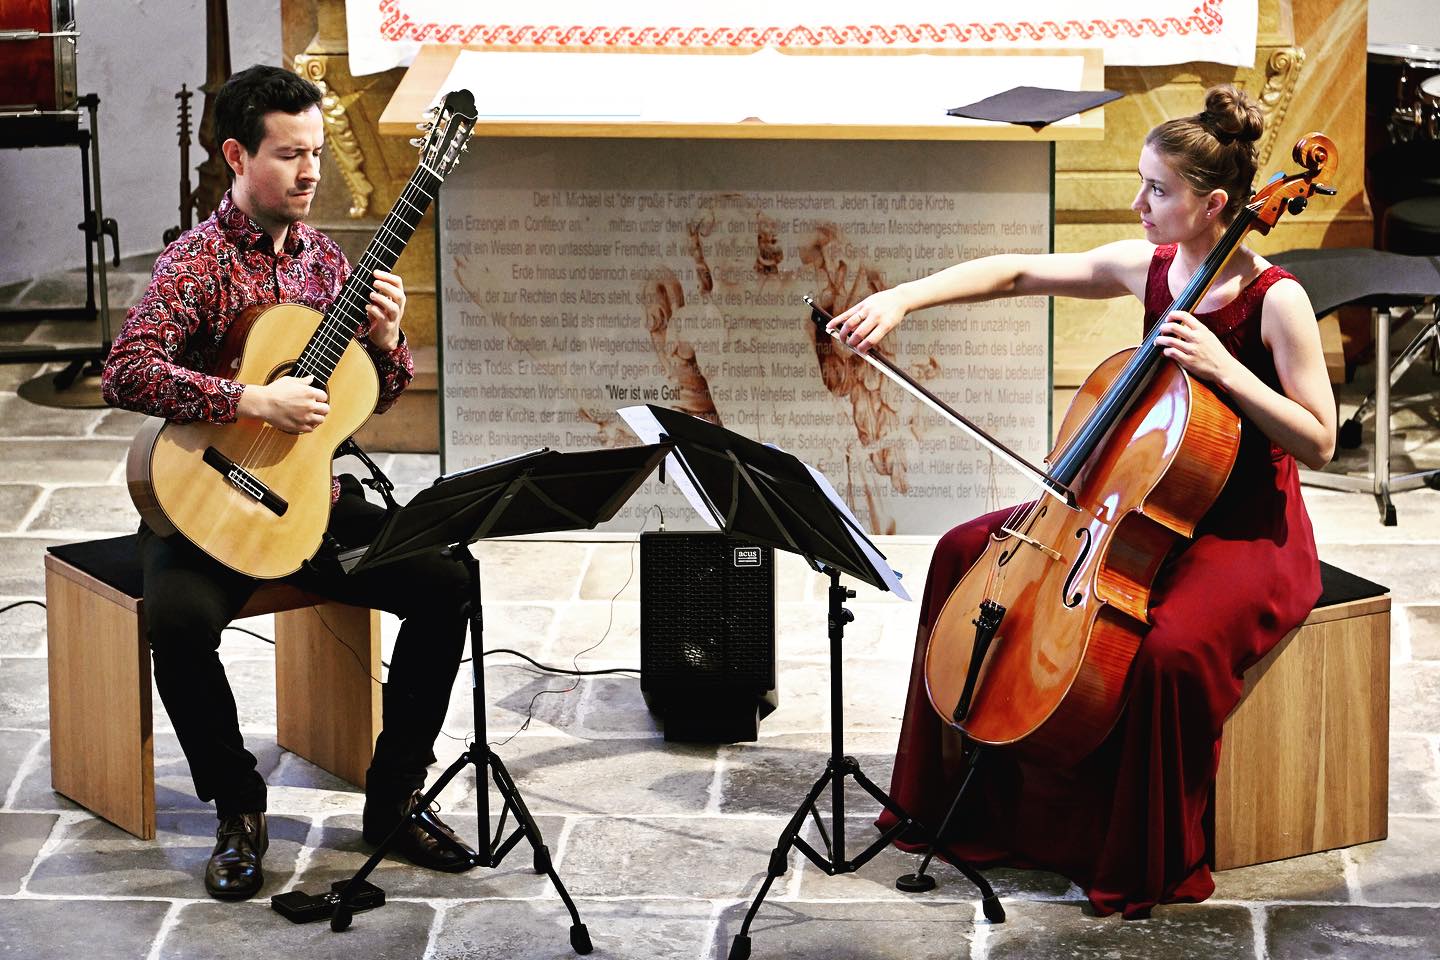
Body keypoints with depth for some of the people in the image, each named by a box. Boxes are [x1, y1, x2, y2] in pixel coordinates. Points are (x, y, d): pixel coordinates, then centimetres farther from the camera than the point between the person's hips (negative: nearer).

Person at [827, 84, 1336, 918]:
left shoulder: (1276, 301, -18)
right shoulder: (1148, 267, 0)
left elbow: (1318, 442, -20)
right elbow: (1019, 273, 2)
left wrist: (1223, 367, -29)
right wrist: (903, 298, -9)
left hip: (1249, 534, -8)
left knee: (1172, 648, -36)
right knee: (965, 552, 3)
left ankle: (1156, 867, -14)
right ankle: (964, 793, 15)